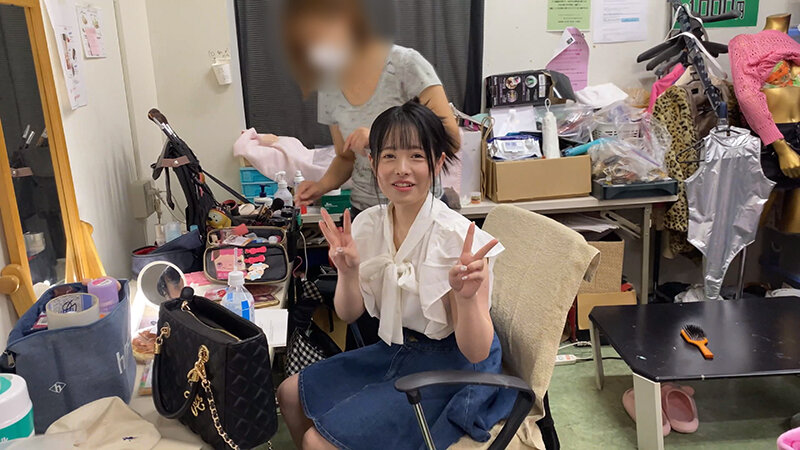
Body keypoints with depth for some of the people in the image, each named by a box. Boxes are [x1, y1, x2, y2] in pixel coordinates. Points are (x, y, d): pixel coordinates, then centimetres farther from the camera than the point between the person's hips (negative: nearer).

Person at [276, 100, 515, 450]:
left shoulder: (458, 237, -25)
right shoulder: (368, 224, -8)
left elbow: (476, 353, -21)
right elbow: (349, 314, 1)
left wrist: (467, 297, -40)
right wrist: (348, 272, -19)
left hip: (452, 371, -6)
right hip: (393, 351, 6)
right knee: (290, 394, 12)